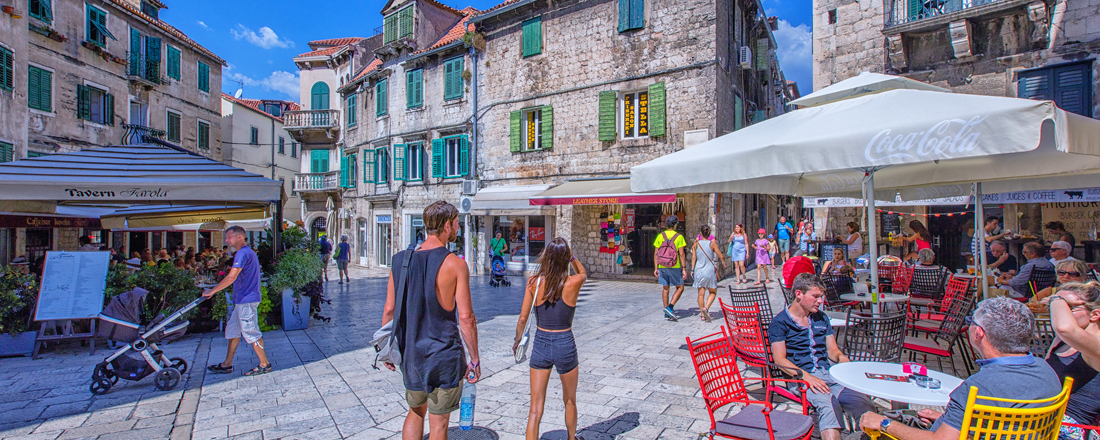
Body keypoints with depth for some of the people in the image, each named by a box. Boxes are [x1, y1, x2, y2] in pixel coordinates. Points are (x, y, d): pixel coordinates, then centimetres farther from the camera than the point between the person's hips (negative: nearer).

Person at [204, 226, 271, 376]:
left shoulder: (243, 253, -17)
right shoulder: (249, 252, 16)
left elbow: (231, 277, -22)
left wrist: (212, 291, -13)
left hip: (246, 300, -11)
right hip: (242, 300, 11)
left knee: (251, 333, -3)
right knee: (233, 330, 16)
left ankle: (265, 364, 5)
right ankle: (227, 364, 26)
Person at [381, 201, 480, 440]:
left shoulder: (400, 260, -1)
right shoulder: (455, 264, -15)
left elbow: (389, 310, 3)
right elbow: (466, 318, -15)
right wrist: (474, 359, -5)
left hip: (409, 353, 5)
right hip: (444, 355, -4)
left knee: (415, 412, 26)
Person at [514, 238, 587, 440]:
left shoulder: (534, 282, -9)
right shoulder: (573, 283, -13)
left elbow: (523, 318, -2)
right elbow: (583, 273, 14)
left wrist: (517, 341, 13)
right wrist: (571, 256, 9)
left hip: (540, 345, 1)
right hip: (565, 346, 0)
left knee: (535, 409, 7)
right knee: (570, 401, 26)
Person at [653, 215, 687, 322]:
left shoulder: (660, 236, 4)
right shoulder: (679, 237, -4)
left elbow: (656, 254, 3)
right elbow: (681, 254, -9)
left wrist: (656, 268, 8)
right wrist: (684, 269, -5)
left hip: (662, 266, 4)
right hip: (675, 266, -4)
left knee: (665, 289, 11)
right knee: (680, 288, 9)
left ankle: (667, 313, 15)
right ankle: (670, 307, -6)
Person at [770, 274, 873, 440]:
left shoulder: (822, 317, 22)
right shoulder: (780, 322, 2)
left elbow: (833, 350, 22)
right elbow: (780, 359, -5)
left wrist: (842, 358, -2)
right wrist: (806, 376, -19)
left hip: (830, 373, 5)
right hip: (801, 376, -5)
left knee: (863, 400, -26)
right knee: (827, 402, -36)